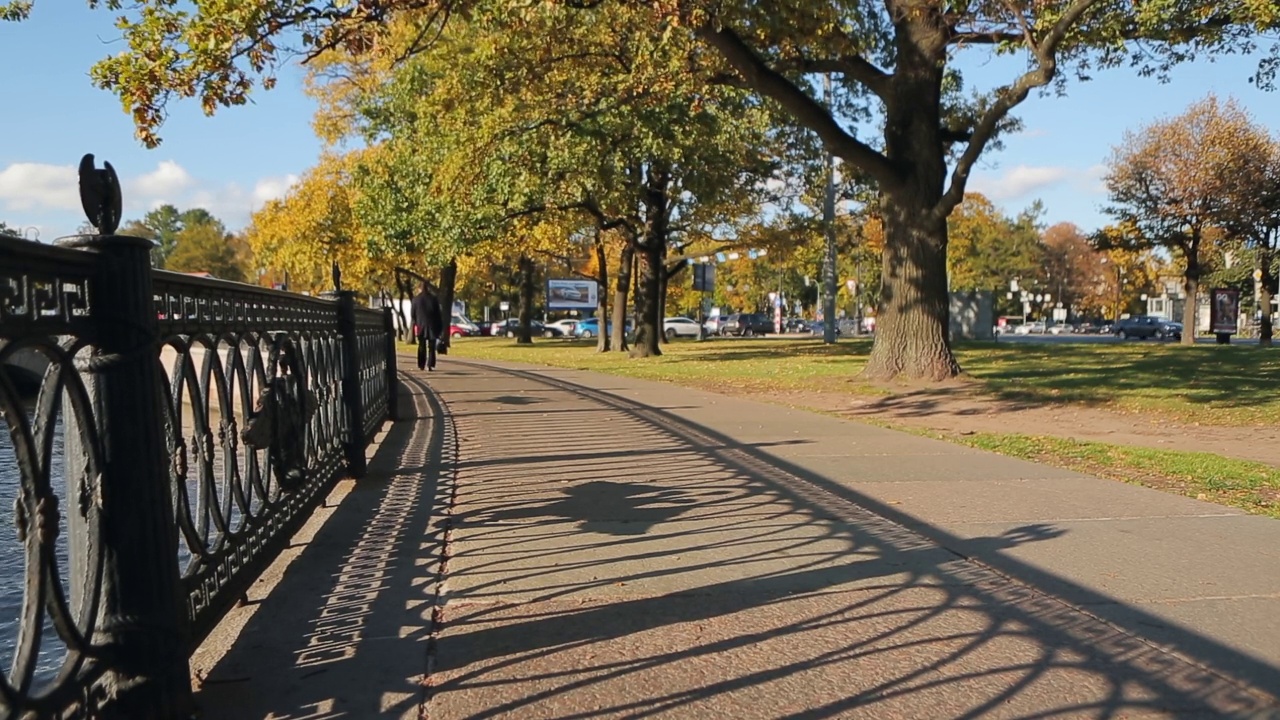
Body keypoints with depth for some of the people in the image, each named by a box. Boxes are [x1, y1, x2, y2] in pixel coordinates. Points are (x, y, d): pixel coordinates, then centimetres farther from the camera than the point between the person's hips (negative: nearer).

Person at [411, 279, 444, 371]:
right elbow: (438, 314, -3)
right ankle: (430, 365, -7)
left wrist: (415, 324, 13)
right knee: (431, 347, 2)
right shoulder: (434, 298, -7)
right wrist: (440, 327, 3)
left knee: (421, 346, 12)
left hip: (420, 325, 2)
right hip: (432, 326, -2)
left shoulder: (416, 299, -2)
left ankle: (421, 365, 11)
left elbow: (413, 314, 2)